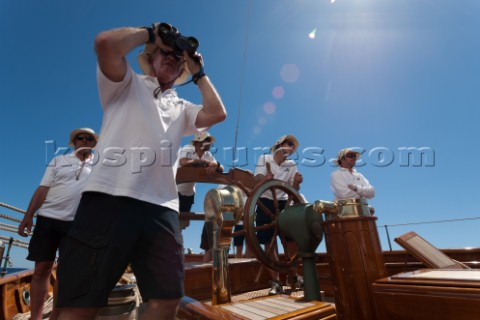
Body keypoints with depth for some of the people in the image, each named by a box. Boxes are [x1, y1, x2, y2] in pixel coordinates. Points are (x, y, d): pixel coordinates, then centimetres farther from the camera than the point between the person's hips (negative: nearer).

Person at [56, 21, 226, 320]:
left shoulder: (182, 108, 26)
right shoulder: (127, 84, 17)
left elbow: (217, 113, 9)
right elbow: (106, 43, -3)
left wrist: (198, 72, 22)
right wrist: (149, 32, 14)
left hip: (161, 207, 4)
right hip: (110, 198, -3)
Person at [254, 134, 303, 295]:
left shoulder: (292, 165, 9)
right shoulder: (264, 158, 2)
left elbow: (294, 189, 0)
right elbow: (258, 178, -11)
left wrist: (297, 182, -23)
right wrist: (265, 178, -35)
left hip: (284, 203, 3)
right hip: (266, 203, -2)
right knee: (269, 242, -2)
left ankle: (293, 274, 22)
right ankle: (276, 281, 8)